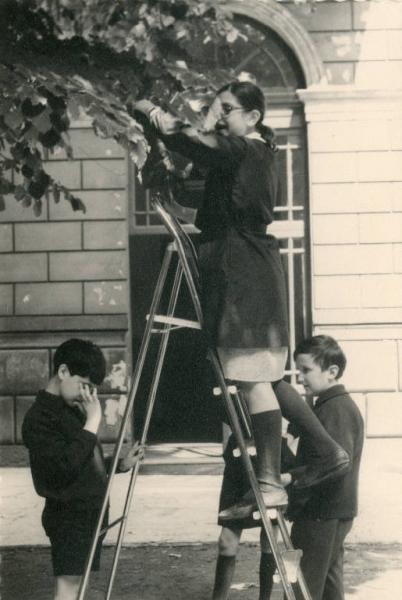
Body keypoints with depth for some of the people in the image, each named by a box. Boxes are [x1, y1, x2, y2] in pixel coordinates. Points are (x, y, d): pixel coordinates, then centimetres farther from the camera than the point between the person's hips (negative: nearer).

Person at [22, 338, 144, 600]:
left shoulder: (73, 409, 13)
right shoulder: (40, 417, -16)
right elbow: (66, 465, -27)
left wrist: (120, 464, 10)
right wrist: (93, 420, -24)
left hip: (88, 512, 9)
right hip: (69, 516, -9)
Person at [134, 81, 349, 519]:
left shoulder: (241, 151, -11)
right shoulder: (259, 155, 18)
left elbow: (187, 140, -21)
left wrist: (146, 109, -14)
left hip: (244, 279, -10)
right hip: (253, 274, 10)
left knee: (253, 379, -9)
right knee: (267, 377, 15)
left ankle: (269, 483, -7)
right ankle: (327, 451, 22)